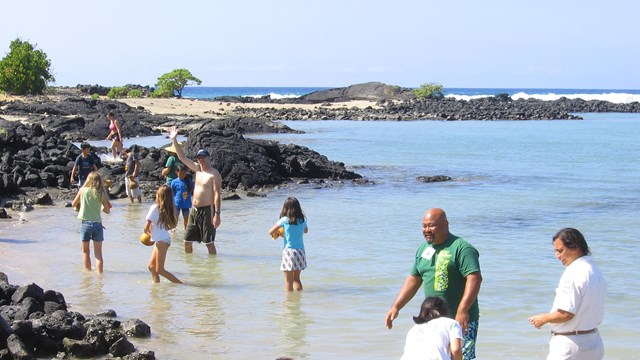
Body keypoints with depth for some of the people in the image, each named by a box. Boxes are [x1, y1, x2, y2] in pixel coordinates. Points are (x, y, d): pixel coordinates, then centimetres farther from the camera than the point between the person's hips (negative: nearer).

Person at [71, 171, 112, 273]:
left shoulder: (82, 190, -4)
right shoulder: (101, 193, -3)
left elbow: (74, 204, 9)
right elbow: (107, 211, 3)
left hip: (85, 223, 0)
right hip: (97, 224, 0)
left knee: (85, 251, 17)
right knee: (98, 253, 7)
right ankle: (99, 273, 1)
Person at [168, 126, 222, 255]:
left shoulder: (214, 174, -10)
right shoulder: (197, 169, 11)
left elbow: (217, 195, -16)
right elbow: (182, 157, 15)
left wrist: (217, 214, -23)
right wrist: (174, 140, 9)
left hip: (207, 210, -8)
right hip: (194, 210, 8)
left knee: (209, 242, -4)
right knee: (187, 241, 9)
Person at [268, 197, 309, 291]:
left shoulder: (284, 220, -9)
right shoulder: (302, 220, 2)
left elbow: (270, 232, -4)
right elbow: (306, 230, 23)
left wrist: (280, 233, 14)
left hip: (289, 251, -4)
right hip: (300, 251, 5)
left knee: (288, 281, 4)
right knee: (296, 278, 19)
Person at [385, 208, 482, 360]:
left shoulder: (462, 249, -13)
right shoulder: (423, 249, 12)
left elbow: (474, 278, -22)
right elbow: (413, 280, 19)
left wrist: (462, 310, -31)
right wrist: (396, 307, 12)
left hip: (461, 321, -8)